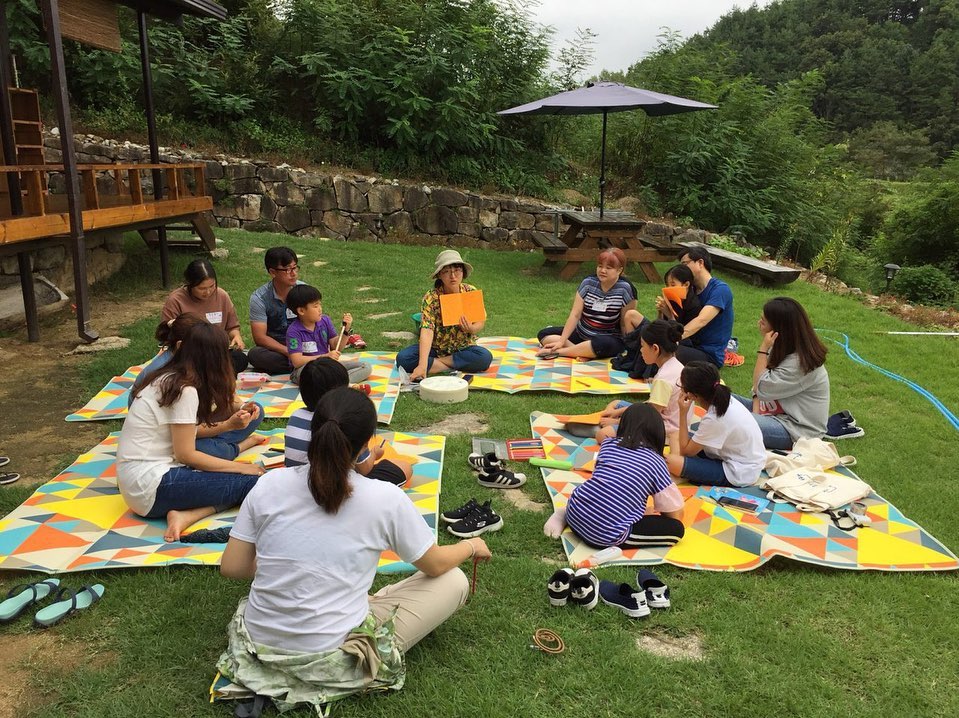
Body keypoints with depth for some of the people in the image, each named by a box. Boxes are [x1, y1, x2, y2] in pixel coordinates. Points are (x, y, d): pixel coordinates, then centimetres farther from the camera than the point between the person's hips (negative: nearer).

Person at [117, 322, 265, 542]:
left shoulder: (167, 379, 10)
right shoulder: (185, 390, -16)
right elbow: (186, 455, -15)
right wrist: (240, 467, -7)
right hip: (150, 487, -9)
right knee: (251, 481, -14)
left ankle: (185, 515, -10)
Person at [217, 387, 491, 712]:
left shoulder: (270, 484, -9)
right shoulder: (385, 498, -16)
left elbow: (231, 567, -1)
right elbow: (435, 565, -1)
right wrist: (471, 546, 20)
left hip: (260, 647, 4)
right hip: (329, 661, -4)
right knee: (455, 581, 6)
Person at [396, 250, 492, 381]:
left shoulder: (471, 292, -10)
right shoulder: (431, 297, -19)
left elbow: (481, 323, 2)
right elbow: (427, 331, -30)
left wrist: (471, 328, -24)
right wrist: (422, 365, -42)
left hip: (463, 348, 2)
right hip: (435, 349, -2)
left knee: (485, 357, -30)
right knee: (403, 358, -26)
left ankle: (437, 362, -16)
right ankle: (451, 366, -21)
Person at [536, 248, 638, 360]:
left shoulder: (625, 289, -15)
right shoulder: (588, 283, -4)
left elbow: (626, 324, -10)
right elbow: (575, 314, -8)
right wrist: (561, 341, -15)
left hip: (609, 340, -5)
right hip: (581, 333, 6)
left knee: (603, 345, -42)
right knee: (543, 334, -6)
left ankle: (557, 352, -29)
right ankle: (581, 351, -27)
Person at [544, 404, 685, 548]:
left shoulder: (609, 443, 12)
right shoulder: (656, 462, 4)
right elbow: (676, 514, 10)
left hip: (576, 513, 6)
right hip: (607, 535, -6)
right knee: (677, 528, 5)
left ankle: (565, 516, 12)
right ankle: (613, 544, -5)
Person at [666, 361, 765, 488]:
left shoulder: (714, 419, -28)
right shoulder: (723, 398, -4)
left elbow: (686, 451, -14)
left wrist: (683, 413, -16)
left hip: (739, 474, -10)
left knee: (671, 462, -26)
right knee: (675, 437, 10)